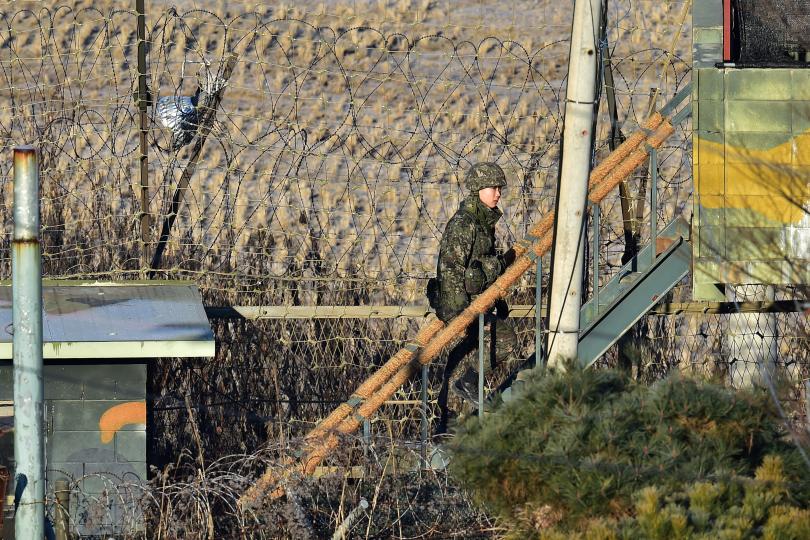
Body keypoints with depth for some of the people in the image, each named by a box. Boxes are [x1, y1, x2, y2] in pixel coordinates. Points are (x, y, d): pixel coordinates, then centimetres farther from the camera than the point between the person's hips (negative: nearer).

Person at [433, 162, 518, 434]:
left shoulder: (485, 222, 13)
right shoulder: (463, 224, -17)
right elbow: (451, 269, -21)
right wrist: (459, 311, -25)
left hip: (477, 300, 9)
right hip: (460, 302, -9)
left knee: (461, 359, 11)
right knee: (506, 339, -15)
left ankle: (446, 424, 17)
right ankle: (469, 382, -4)